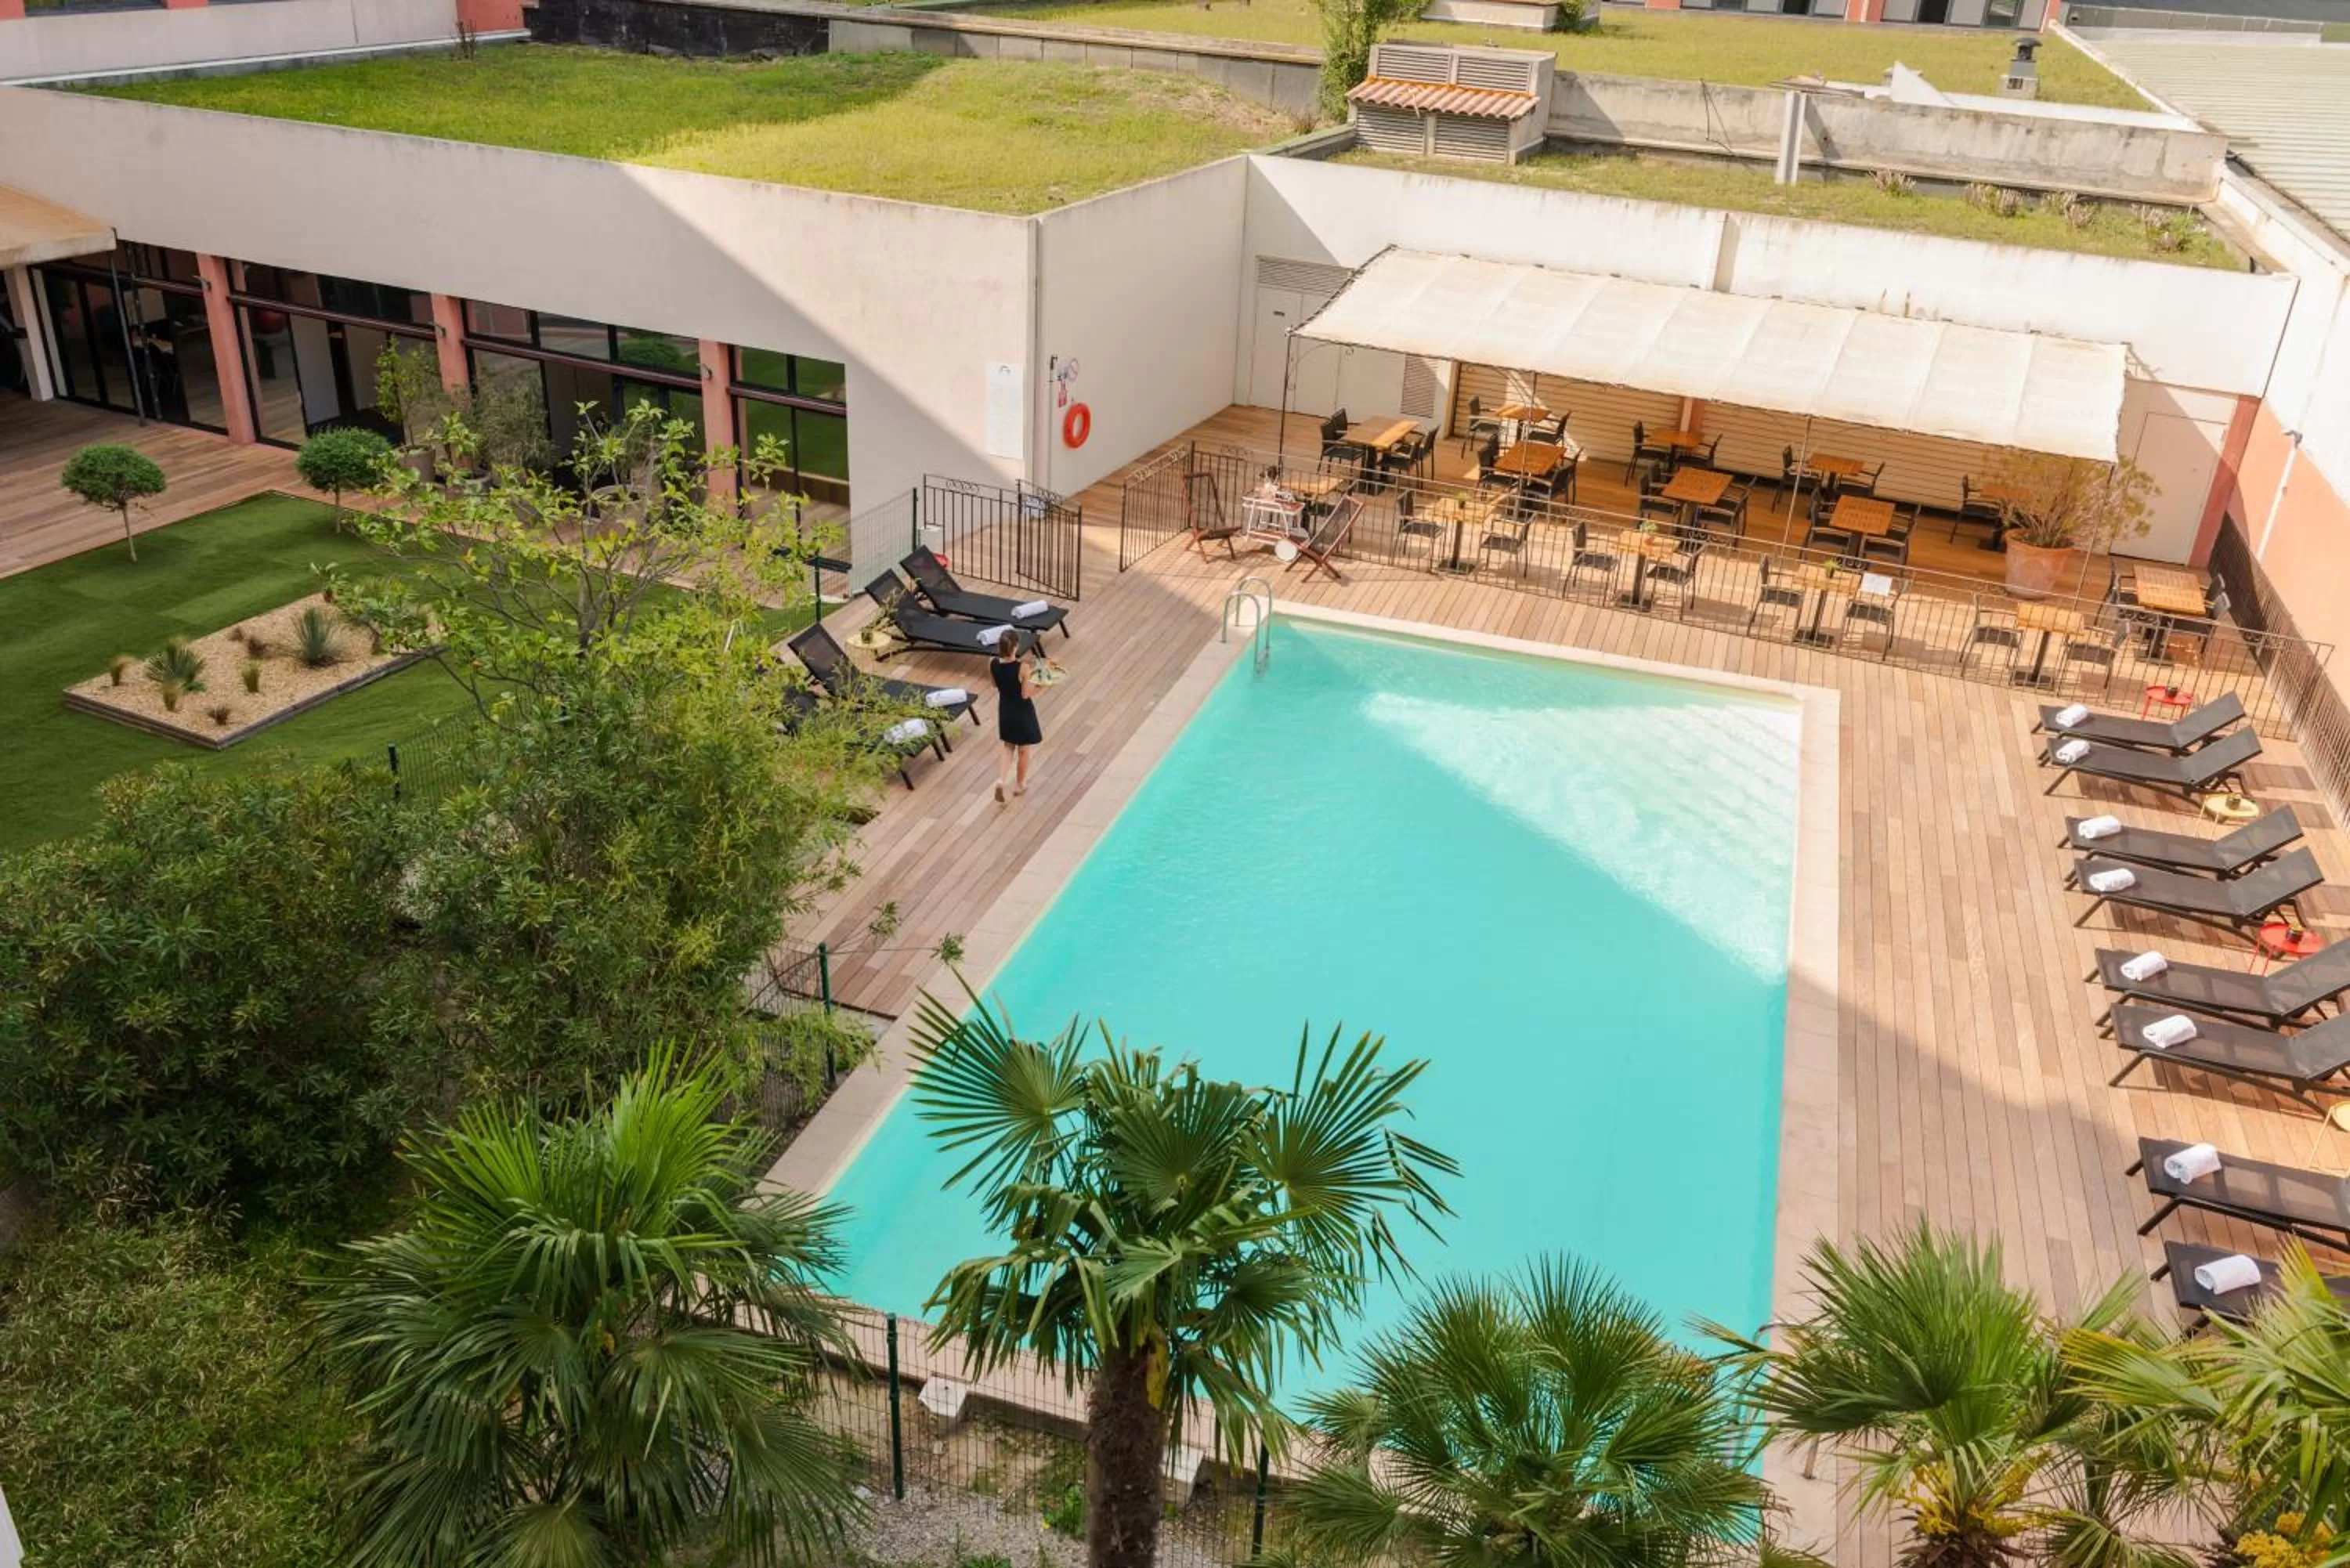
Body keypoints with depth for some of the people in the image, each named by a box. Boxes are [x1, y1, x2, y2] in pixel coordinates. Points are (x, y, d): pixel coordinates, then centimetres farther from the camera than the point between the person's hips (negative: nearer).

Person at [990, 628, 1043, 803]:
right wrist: (1039, 683, -6)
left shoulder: (993, 664, -13)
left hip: (1005, 710, 5)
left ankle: (1001, 780, 6)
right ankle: (1019, 785, 33)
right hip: (1022, 712, -5)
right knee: (1023, 750, 18)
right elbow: (1026, 694, -20)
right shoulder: (1023, 668, -27)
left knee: (1009, 747, 24)